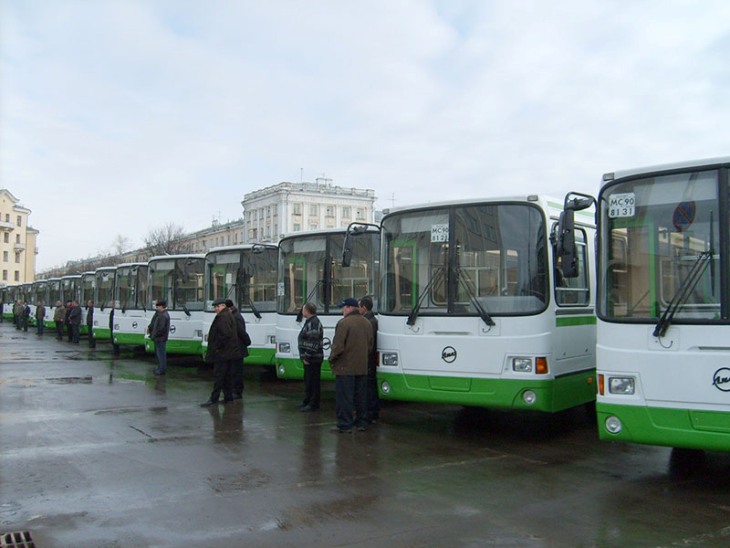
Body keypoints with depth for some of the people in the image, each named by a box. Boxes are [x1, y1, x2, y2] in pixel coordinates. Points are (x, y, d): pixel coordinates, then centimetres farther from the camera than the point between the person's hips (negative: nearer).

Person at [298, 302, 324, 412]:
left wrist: (307, 357, -22)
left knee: (313, 381, -3)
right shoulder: (310, 322, 15)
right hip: (308, 358, 11)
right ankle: (307, 401, 29)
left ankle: (313, 404, 3)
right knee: (308, 380, 18)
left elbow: (313, 344, -24)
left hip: (312, 359, -11)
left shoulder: (313, 323, -19)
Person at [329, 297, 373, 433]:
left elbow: (338, 346, -18)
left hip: (345, 367, -7)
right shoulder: (367, 323, 11)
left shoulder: (344, 323, -15)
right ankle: (362, 422, 21)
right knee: (360, 396, 15)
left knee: (344, 397, -2)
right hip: (362, 367, 8)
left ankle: (344, 425, -1)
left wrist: (332, 359, -4)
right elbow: (370, 345, 18)